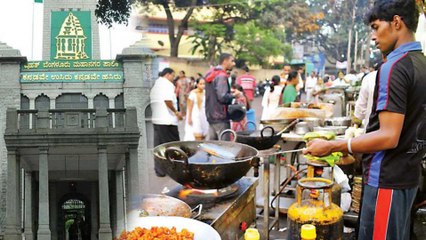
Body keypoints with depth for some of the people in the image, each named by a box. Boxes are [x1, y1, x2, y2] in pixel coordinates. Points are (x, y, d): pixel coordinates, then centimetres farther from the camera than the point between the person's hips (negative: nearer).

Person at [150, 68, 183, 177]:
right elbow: (167, 100, -21)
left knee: (158, 146, 8)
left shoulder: (155, 85, 19)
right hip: (168, 120, -8)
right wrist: (176, 112, -11)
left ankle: (159, 170, 10)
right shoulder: (167, 84, -8)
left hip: (156, 119, 8)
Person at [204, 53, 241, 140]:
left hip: (210, 115, 10)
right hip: (220, 117, -10)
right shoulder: (221, 76, -16)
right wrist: (234, 95, -8)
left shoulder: (211, 74, 14)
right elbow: (222, 97, -24)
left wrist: (229, 92, 14)